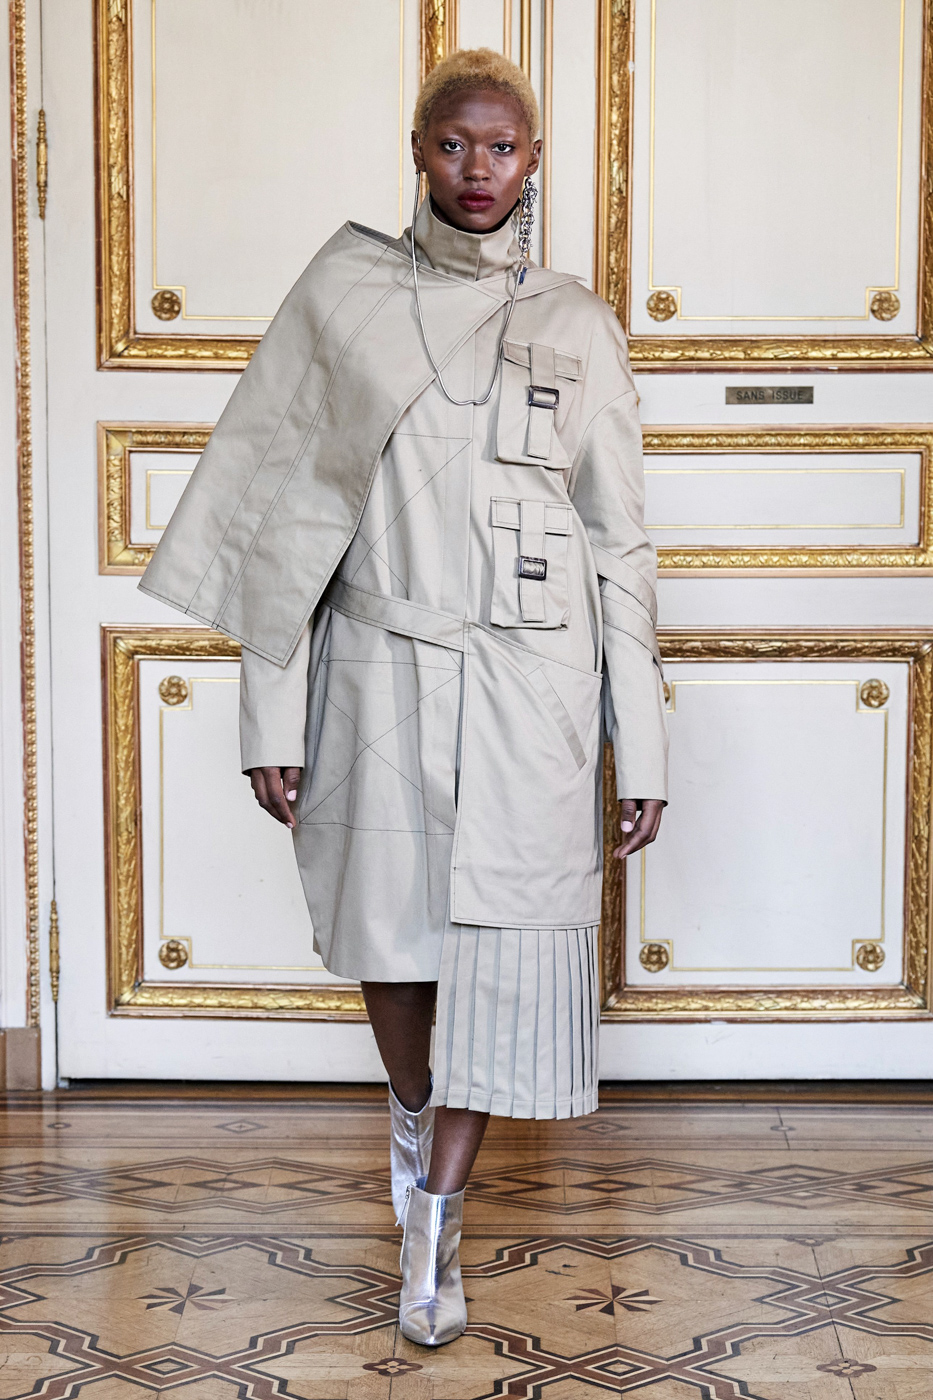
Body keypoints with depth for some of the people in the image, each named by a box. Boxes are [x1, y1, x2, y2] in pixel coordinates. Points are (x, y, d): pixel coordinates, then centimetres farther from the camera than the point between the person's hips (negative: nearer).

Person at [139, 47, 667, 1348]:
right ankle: (412, 1114, 43)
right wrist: (271, 714, -3)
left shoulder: (579, 326, 4)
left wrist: (643, 746, 1)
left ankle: (435, 1219, 17)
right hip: (385, 666, 0)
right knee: (390, 930, 11)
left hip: (532, 679, 0)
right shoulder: (343, 294, 2)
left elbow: (620, 544, 5)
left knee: (504, 947, 0)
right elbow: (286, 511, 1)